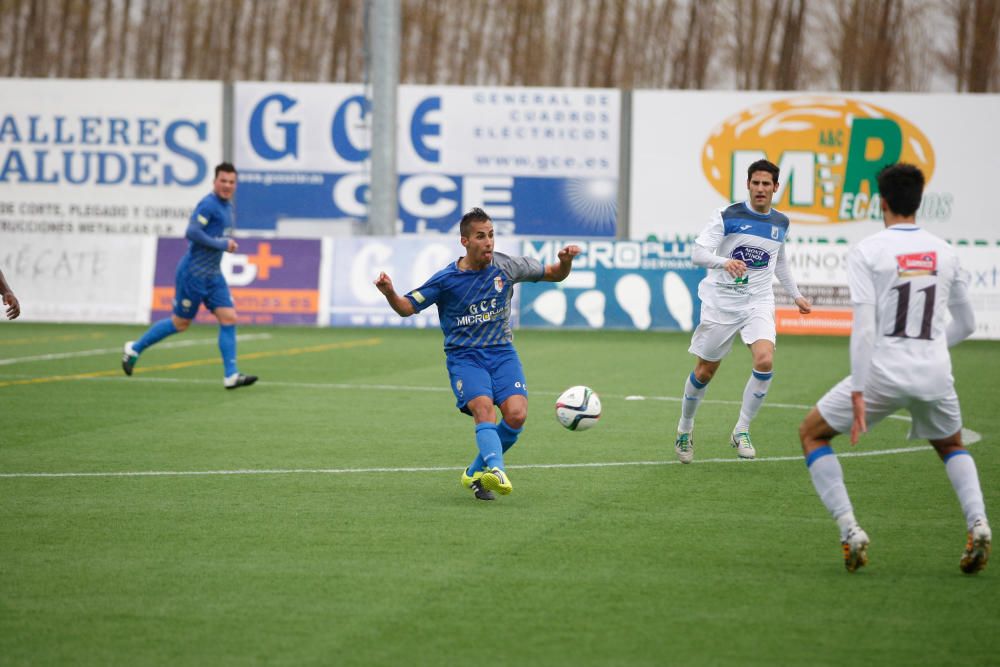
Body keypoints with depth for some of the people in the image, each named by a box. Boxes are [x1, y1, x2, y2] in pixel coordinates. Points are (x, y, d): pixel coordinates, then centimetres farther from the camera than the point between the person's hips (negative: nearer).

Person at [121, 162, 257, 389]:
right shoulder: (209, 204, -17)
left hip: (213, 275, 8)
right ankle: (134, 349, 22)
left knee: (229, 318, -4)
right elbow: (192, 232, -27)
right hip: (193, 274, -8)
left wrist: (228, 244, 7)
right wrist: (222, 245, -22)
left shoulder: (227, 205, 12)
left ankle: (231, 376, -5)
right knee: (180, 323, 4)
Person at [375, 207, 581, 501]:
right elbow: (407, 308, -1)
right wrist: (389, 293, -22)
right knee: (484, 408, -30)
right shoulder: (446, 279, -6)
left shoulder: (506, 267, 0)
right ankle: (496, 469, -51)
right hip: (464, 356, -2)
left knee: (516, 414, -18)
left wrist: (565, 261, -10)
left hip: (502, 352, 3)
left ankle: (476, 473, 3)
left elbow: (554, 275, 13)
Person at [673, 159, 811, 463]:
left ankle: (741, 431, -7)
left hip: (758, 304, 3)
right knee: (705, 371, 5)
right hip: (721, 302, -3)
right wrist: (725, 262, -35)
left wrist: (796, 295, 28)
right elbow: (698, 253, -16)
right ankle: (684, 431, 29)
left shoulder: (781, 223, 7)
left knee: (765, 361, -22)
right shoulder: (727, 216, -8)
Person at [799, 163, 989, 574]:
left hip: (884, 371, -4)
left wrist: (858, 393, -13)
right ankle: (977, 523, 3)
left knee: (811, 433, 16)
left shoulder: (866, 252, -5)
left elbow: (863, 327, -13)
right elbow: (965, 325, 17)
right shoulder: (944, 253, 9)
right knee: (951, 446, 31)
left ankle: (850, 532, 2)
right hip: (935, 374, 4)